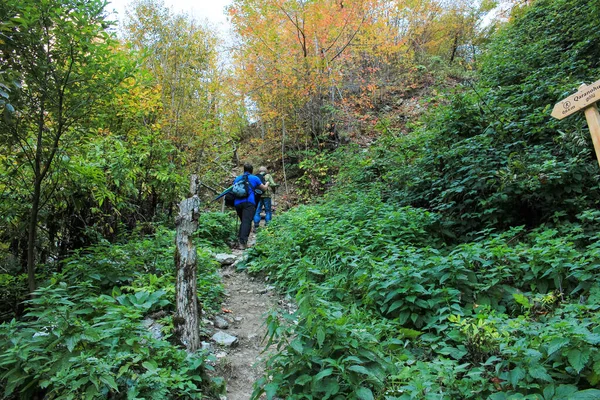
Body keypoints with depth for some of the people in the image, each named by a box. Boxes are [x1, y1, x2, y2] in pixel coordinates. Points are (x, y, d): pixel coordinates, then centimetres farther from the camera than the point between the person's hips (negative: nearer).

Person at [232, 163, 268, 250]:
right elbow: (264, 189, 24)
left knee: (243, 222, 19)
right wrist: (267, 184, 45)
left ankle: (239, 239, 11)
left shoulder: (237, 179, 22)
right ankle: (242, 242, -27)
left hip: (237, 203, 5)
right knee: (247, 222, -13)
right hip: (249, 202, -5)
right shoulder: (254, 178, 12)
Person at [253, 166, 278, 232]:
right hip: (266, 195, -2)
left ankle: (256, 226, 3)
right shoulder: (268, 175, 5)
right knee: (268, 211, 8)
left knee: (257, 211, 6)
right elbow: (272, 184, -4)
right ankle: (267, 226, 6)